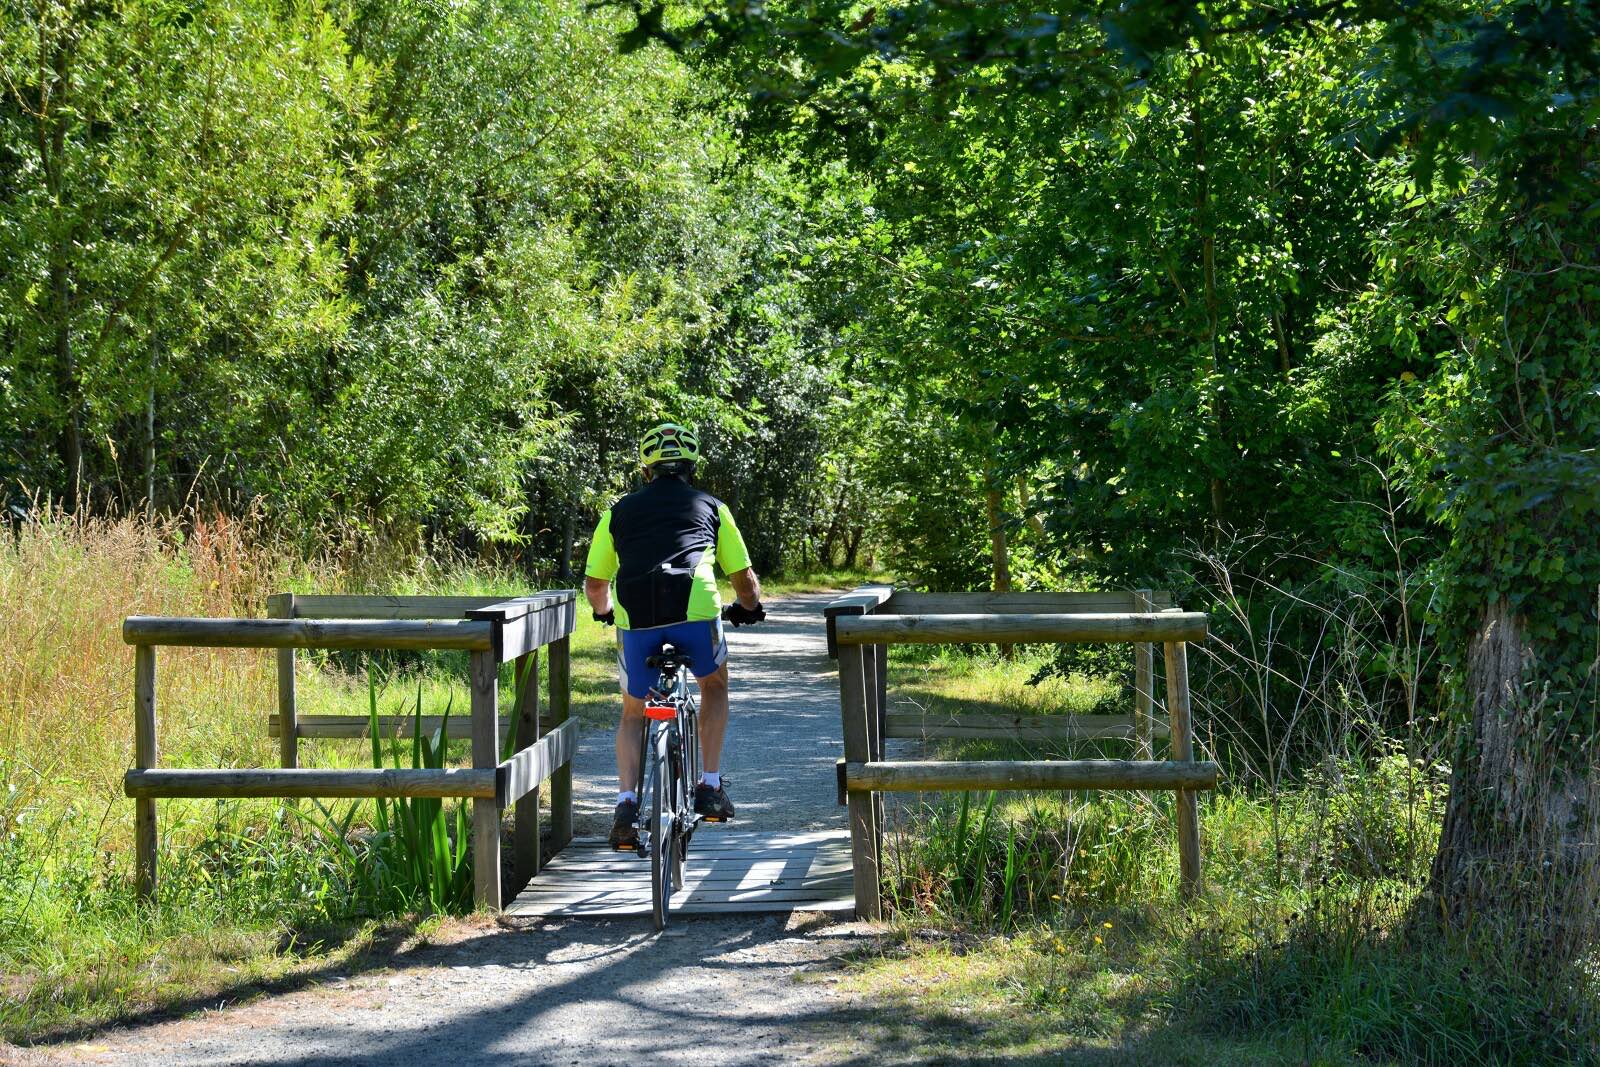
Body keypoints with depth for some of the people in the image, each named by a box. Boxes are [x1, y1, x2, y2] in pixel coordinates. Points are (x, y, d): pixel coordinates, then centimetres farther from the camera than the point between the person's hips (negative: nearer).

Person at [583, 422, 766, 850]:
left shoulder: (621, 510, 24)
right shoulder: (711, 506, 23)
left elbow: (594, 583, 25)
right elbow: (744, 578, 25)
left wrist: (605, 612, 47)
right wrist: (750, 609, 46)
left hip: (635, 619, 1)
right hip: (696, 610, -1)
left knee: (633, 713, 23)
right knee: (714, 686, 29)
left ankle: (626, 803, 5)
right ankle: (710, 787, 21)